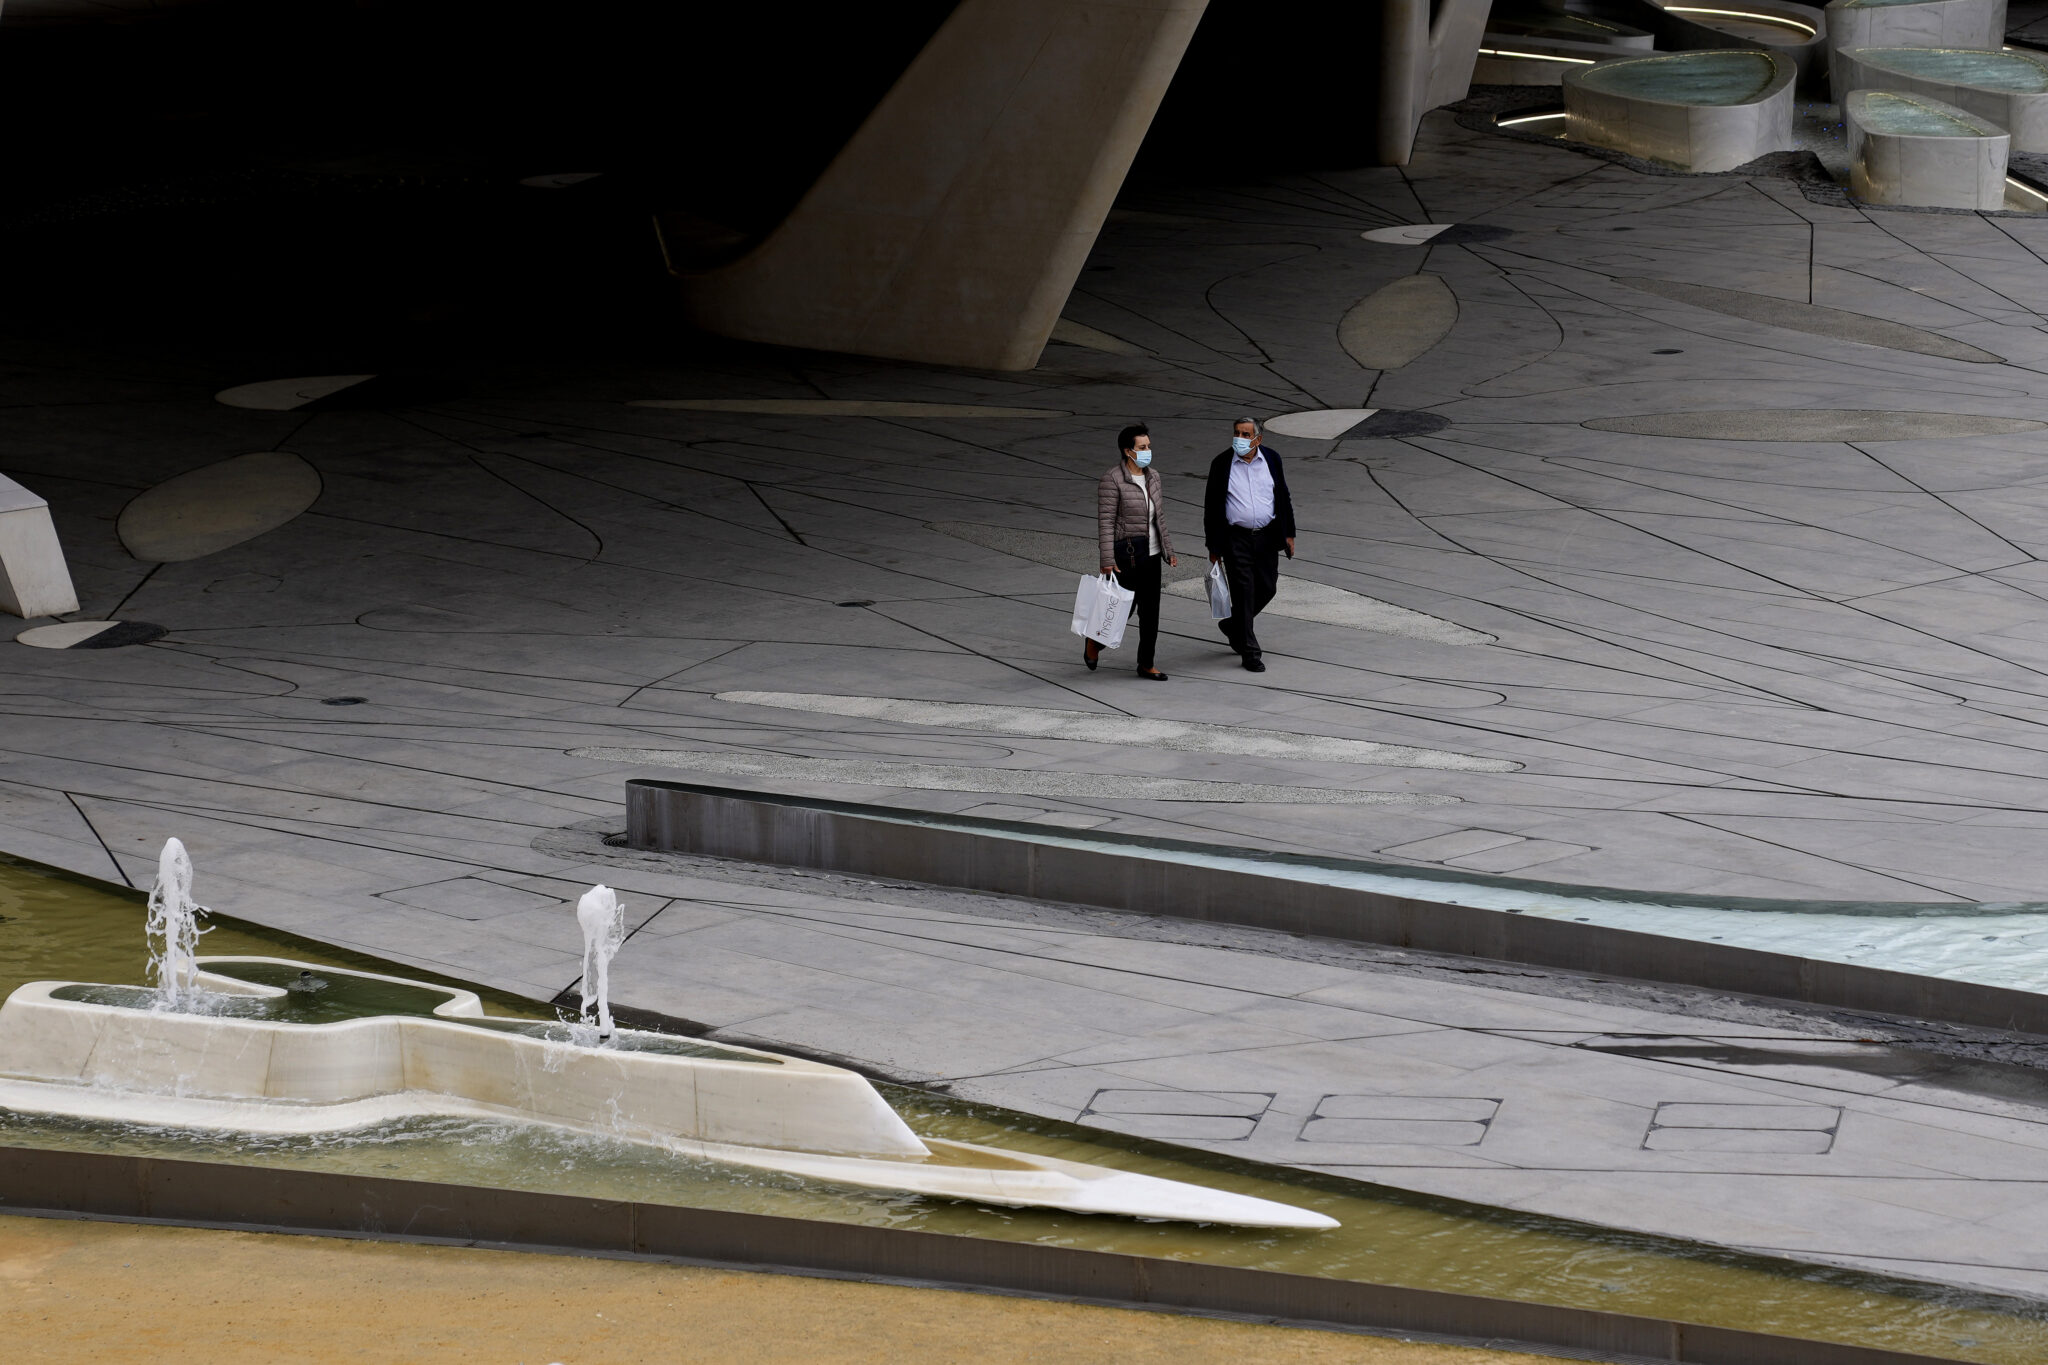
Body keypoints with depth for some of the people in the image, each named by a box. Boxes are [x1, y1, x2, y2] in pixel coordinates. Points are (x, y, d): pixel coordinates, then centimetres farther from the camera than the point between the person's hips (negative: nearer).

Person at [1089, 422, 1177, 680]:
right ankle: (1094, 643, 29)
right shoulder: (1112, 480, -14)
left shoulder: (1152, 476, 8)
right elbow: (1105, 522, -16)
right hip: (1126, 556, -7)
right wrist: (1107, 560, -20)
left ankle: (1146, 664, 16)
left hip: (1151, 555, 7)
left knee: (1150, 610, 7)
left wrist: (1168, 550, 14)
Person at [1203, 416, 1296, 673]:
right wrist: (1213, 546, -2)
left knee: (1267, 588, 9)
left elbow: (1283, 497, 10)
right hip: (1236, 538, -3)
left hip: (1267, 536, 3)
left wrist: (1288, 534, 7)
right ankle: (1250, 653, 4)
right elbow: (1211, 507, -1)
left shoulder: (1271, 459, 2)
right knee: (1243, 592, -3)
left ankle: (1233, 625, 34)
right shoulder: (1221, 464, -5)